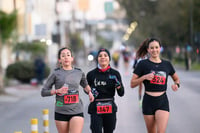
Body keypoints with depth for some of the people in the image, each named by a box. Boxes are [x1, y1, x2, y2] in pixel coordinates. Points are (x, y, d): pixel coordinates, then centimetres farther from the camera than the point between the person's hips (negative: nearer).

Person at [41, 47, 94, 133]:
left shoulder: (79, 73, 8)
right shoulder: (56, 74, 0)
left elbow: (85, 84, 31)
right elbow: (43, 92, 0)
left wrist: (89, 91, 12)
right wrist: (57, 91, -14)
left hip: (77, 111, 1)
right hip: (61, 112, 0)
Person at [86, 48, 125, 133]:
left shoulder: (115, 74, 1)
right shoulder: (91, 74, 0)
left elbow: (121, 94, 1)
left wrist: (119, 86, -19)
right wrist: (90, 91, -5)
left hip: (110, 108, 2)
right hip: (96, 109, -2)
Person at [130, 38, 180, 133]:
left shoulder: (167, 64, 7)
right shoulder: (143, 64, -1)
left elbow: (176, 79, 23)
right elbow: (132, 84, -2)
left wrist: (176, 85, 1)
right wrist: (144, 77, -17)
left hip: (162, 101, 1)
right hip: (148, 101, 0)